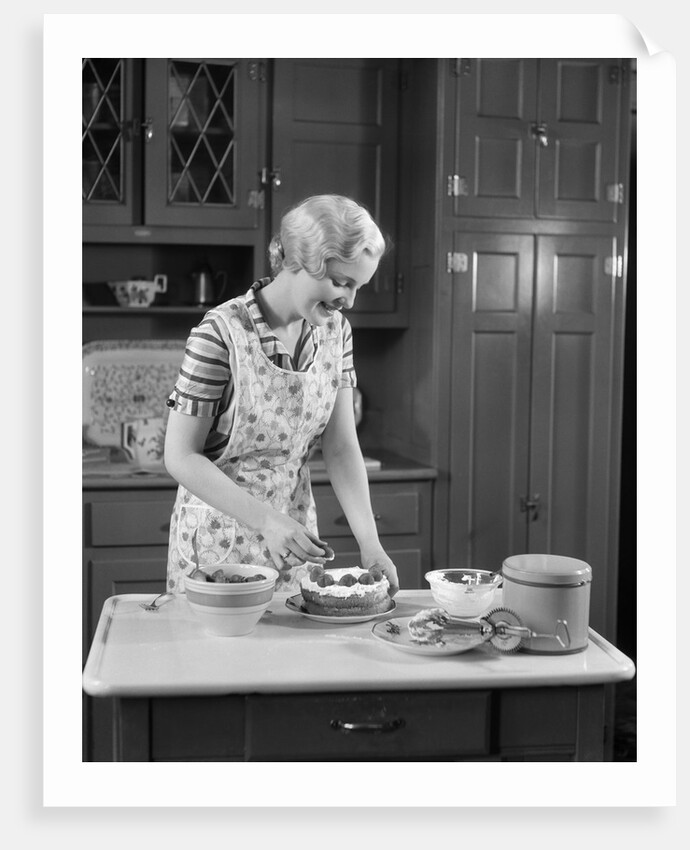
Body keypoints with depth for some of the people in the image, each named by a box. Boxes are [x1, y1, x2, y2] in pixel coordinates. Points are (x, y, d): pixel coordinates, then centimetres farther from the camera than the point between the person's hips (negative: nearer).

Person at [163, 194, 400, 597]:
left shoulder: (336, 330, -3)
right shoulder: (221, 334, -21)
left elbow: (341, 447, -3)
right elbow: (181, 457, -18)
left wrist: (370, 541, -13)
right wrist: (266, 520, -26)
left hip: (295, 531, 5)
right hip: (220, 536, -5)